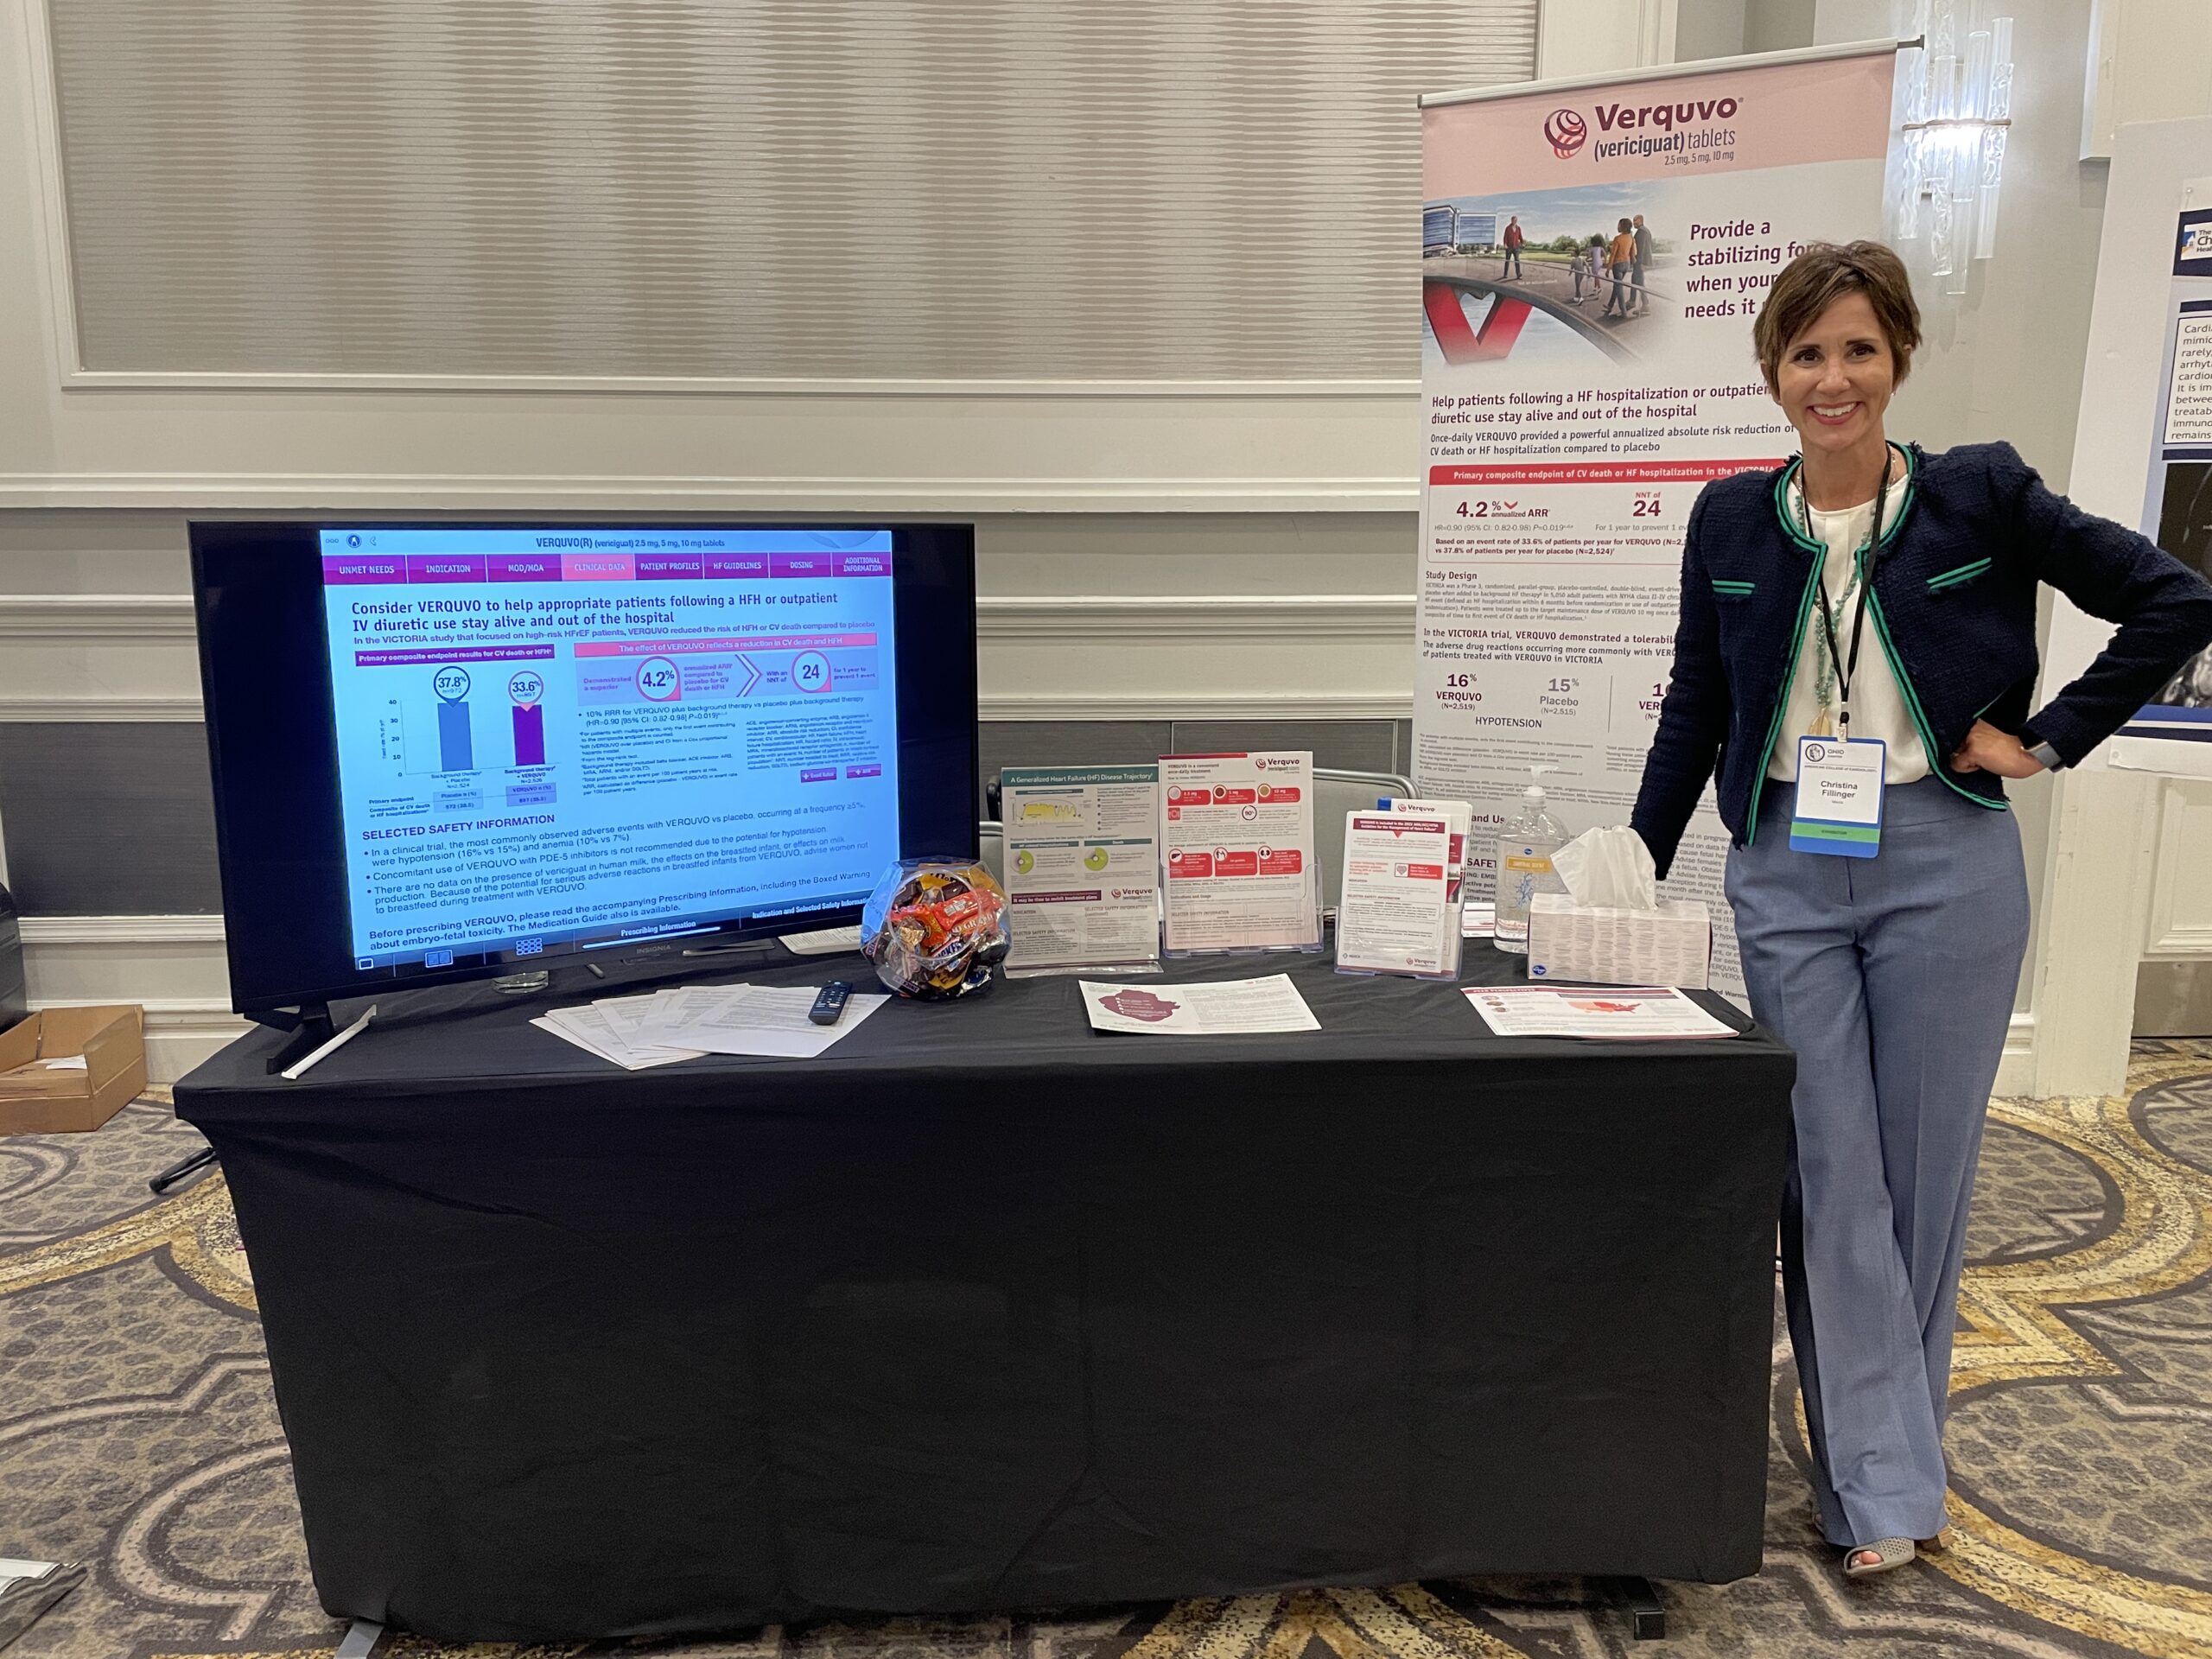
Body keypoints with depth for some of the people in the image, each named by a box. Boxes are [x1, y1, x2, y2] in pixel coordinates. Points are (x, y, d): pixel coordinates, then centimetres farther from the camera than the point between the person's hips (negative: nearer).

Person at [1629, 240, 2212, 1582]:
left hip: (1947, 867, -1)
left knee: (1926, 1173, 9)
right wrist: (1635, 873, 7)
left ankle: (1894, 1449, 28)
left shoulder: (1981, 497, -2)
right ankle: (1885, 1492, 14)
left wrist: (2049, 740, -3)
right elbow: (1696, 707, 10)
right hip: (1785, 875, 2)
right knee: (1829, 1177, 2)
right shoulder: (1732, 520, 5)